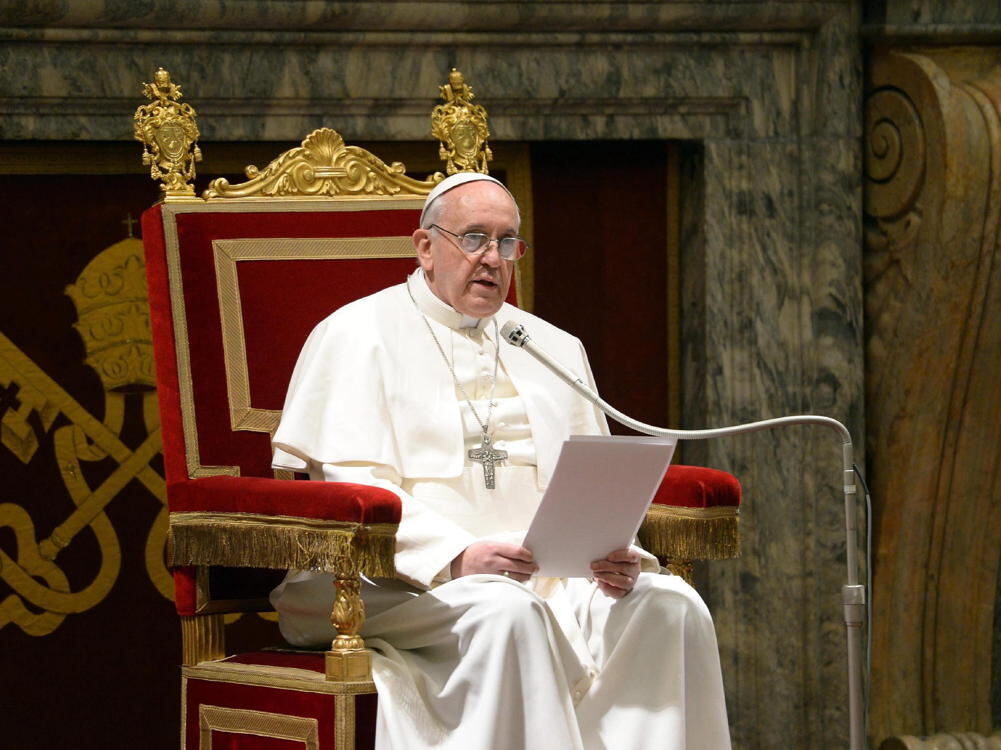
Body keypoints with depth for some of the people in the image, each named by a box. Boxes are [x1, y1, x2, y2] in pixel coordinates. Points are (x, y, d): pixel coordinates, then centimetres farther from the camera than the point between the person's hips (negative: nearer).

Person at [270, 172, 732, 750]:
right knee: (508, 613, -36)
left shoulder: (555, 350, 23)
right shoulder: (358, 337, 4)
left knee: (669, 605, -21)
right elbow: (356, 489, -9)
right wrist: (459, 557, -24)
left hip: (548, 577, 5)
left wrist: (616, 553, -7)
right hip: (402, 583, -5)